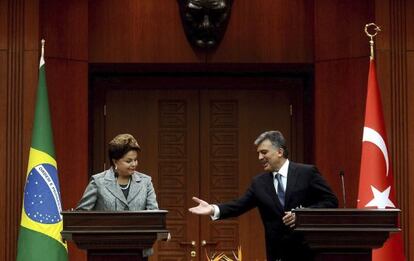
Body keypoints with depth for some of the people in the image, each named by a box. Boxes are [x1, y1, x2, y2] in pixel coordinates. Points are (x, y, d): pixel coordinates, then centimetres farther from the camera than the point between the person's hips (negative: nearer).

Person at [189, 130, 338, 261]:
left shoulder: (307, 173, -3)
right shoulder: (259, 182, 10)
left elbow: (331, 201, -5)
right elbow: (240, 205, 4)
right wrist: (213, 209, -12)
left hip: (307, 248, -4)